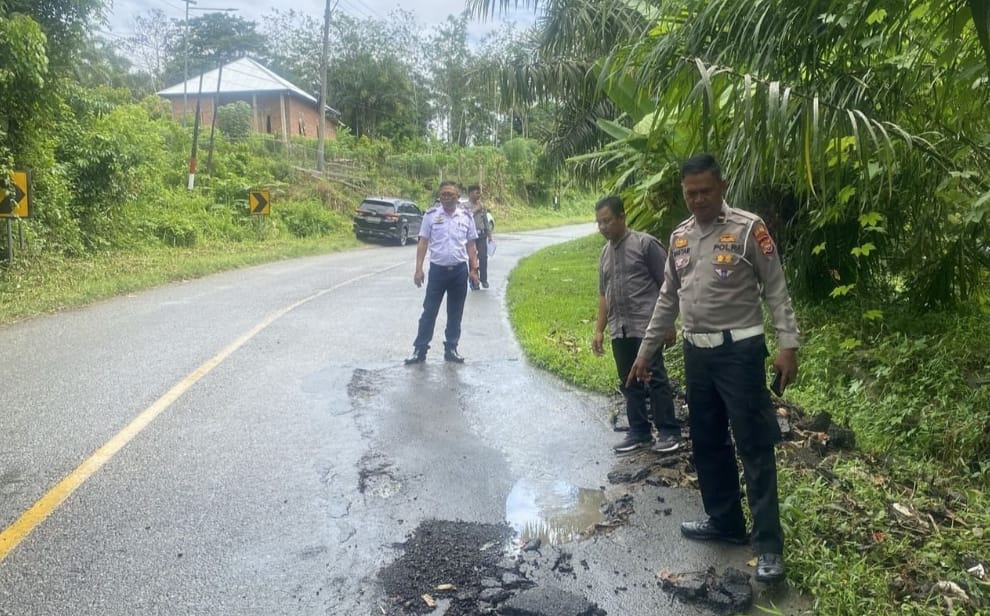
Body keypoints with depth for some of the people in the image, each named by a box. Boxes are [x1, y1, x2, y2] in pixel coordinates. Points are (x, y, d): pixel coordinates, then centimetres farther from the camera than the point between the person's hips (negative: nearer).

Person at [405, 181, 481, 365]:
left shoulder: (466, 216, 2)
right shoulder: (431, 215, -3)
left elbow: (471, 245, 8)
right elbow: (423, 243, -1)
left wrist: (474, 269, 3)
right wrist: (419, 269, -7)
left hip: (460, 270, 2)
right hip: (437, 269, -2)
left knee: (455, 313, 9)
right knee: (429, 311, 2)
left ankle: (451, 349, 20)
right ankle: (420, 349, 9)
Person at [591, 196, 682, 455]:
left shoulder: (645, 244, -7)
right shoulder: (605, 253, 13)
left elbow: (666, 285, -7)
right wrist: (599, 330, 14)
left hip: (646, 327, -7)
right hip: (619, 331, 7)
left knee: (655, 380, -2)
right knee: (629, 384, 11)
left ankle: (669, 432, 10)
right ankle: (639, 432, 22)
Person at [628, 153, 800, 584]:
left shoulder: (749, 229, -7)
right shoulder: (679, 236, 10)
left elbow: (776, 290, -7)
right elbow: (667, 299, 16)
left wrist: (787, 345, -17)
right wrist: (646, 350, 16)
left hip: (740, 350, -6)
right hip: (696, 352, 6)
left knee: (754, 446, -2)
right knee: (706, 443, 14)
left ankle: (768, 545, 6)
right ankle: (724, 521, 30)